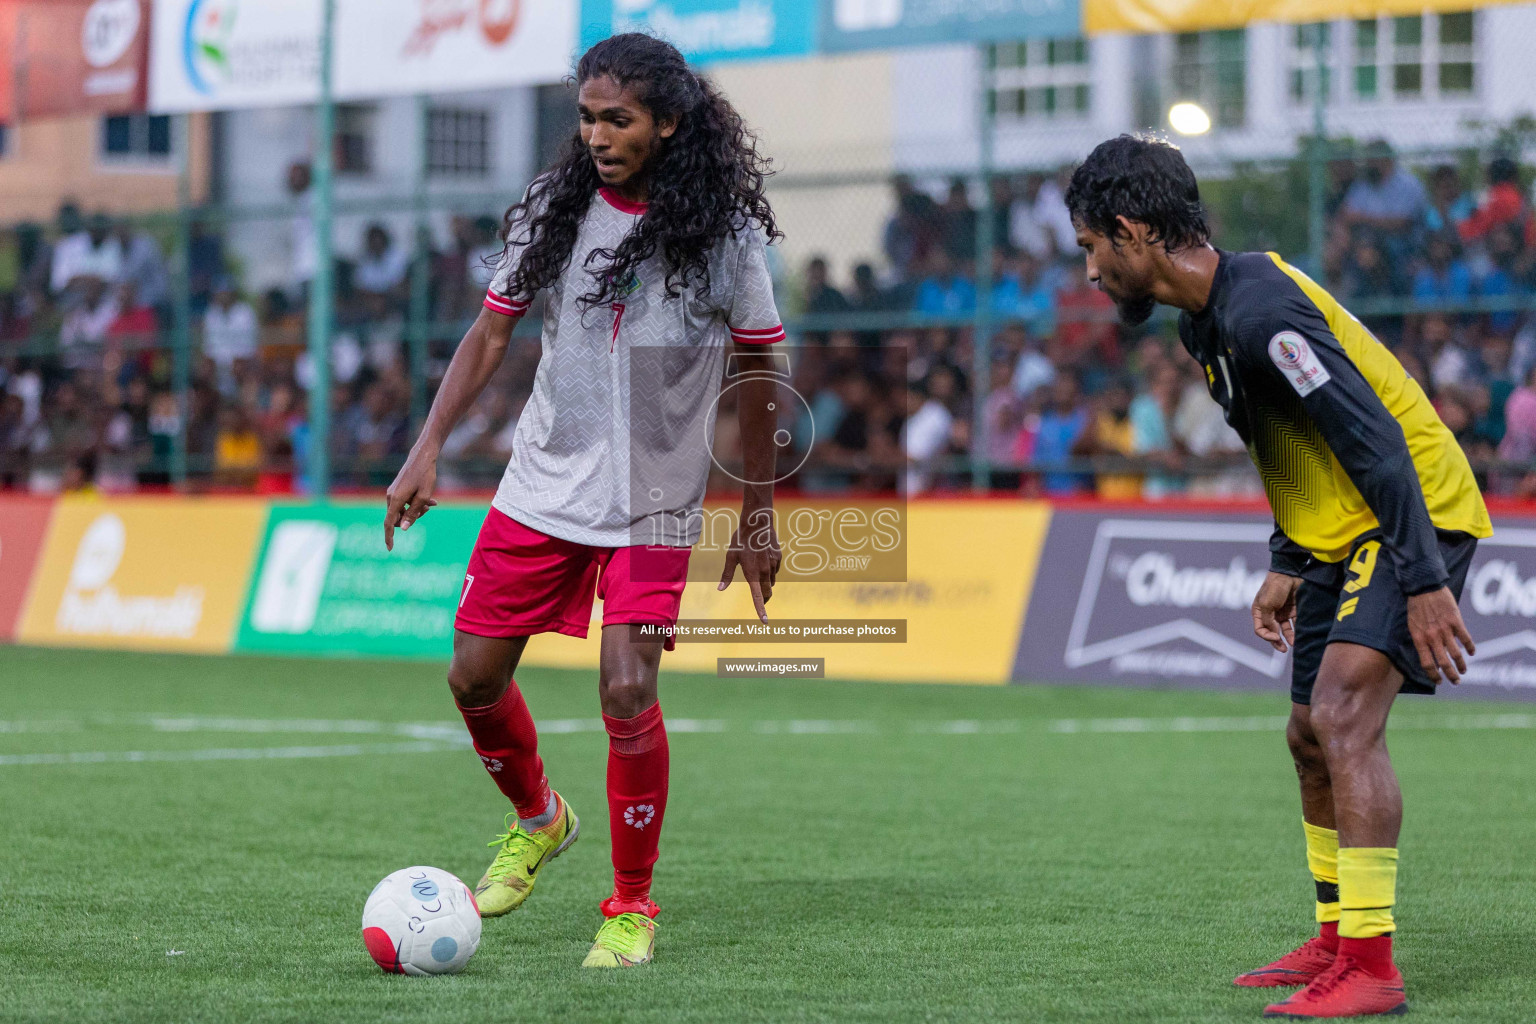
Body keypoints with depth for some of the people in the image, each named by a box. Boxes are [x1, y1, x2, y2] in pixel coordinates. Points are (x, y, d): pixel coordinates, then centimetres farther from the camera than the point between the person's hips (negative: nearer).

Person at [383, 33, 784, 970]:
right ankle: (537, 821, 35)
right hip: (542, 488, 4)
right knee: (475, 677, 4)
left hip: (653, 506, -4)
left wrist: (758, 517, 0)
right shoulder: (556, 211, -1)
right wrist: (428, 451, -1)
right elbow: (491, 334, 7)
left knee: (627, 691, -15)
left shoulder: (724, 232, -9)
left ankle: (633, 905, 2)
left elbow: (757, 375, -1)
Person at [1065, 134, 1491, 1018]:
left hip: (1415, 513, -11)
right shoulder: (1211, 319, 8)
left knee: (1343, 714, -22)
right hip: (1342, 533, 11)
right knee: (1313, 738, 15)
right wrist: (1288, 566, 20)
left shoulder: (1257, 311, -25)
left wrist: (1424, 581, -30)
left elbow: (1374, 438, -28)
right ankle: (1337, 942, 29)